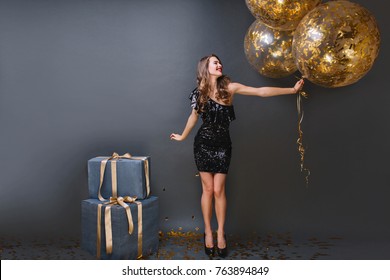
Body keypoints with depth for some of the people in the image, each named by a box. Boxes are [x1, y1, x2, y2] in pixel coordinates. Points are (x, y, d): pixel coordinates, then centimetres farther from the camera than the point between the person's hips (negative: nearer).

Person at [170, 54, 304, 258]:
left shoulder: (229, 88, -5)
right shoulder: (199, 93, -2)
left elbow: (261, 91, -9)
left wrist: (292, 89, -13)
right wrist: (182, 136, 25)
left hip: (223, 145, 0)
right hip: (203, 144, 0)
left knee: (218, 190, 0)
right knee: (208, 189, 3)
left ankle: (221, 233, 14)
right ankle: (208, 232, 17)